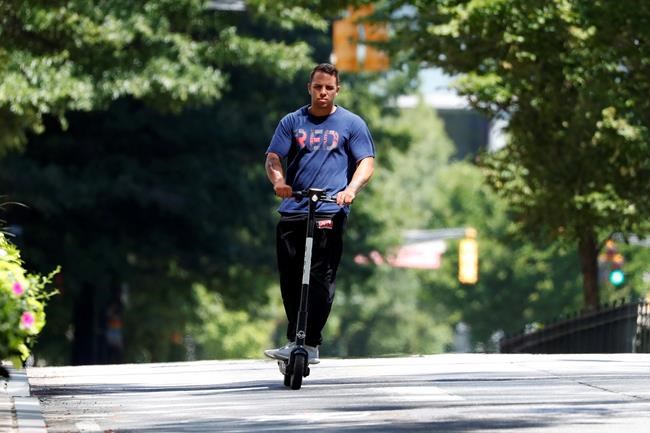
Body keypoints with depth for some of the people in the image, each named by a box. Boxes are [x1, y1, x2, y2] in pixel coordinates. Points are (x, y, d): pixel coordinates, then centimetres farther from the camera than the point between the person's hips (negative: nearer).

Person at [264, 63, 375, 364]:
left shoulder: (351, 124, 8)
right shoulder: (292, 122, 14)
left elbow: (367, 163, 1)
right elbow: (273, 158, 7)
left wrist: (351, 189, -19)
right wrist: (278, 180, -17)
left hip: (329, 212, -3)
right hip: (292, 211, 3)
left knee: (320, 280, -10)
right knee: (290, 280, 5)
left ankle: (310, 345, -10)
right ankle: (293, 341, 17)